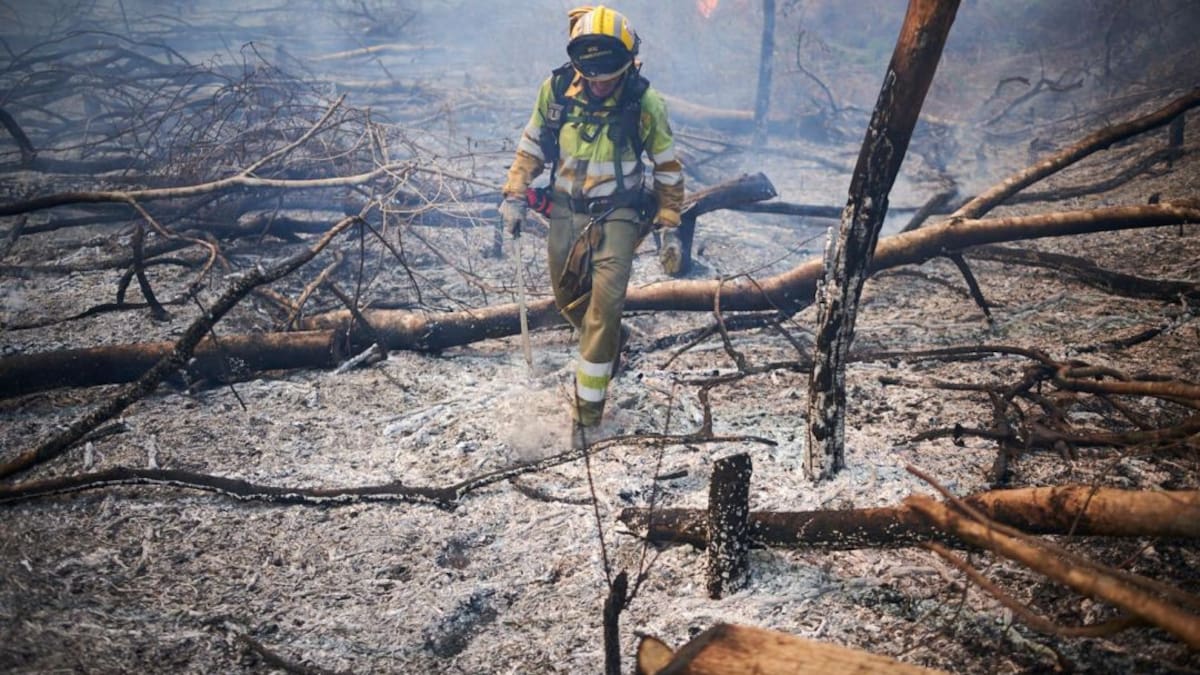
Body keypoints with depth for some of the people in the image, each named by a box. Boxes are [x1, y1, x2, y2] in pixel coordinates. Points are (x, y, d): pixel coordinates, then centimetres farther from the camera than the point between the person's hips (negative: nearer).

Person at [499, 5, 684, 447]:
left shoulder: (645, 104, -14)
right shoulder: (556, 90, -9)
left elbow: (667, 169, -1)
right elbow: (531, 146, 7)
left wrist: (669, 228, -3)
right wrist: (515, 195, -3)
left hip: (618, 214, -3)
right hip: (566, 210, 4)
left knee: (604, 306, -14)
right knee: (569, 300, 15)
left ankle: (588, 410, -4)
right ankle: (609, 346, 46)